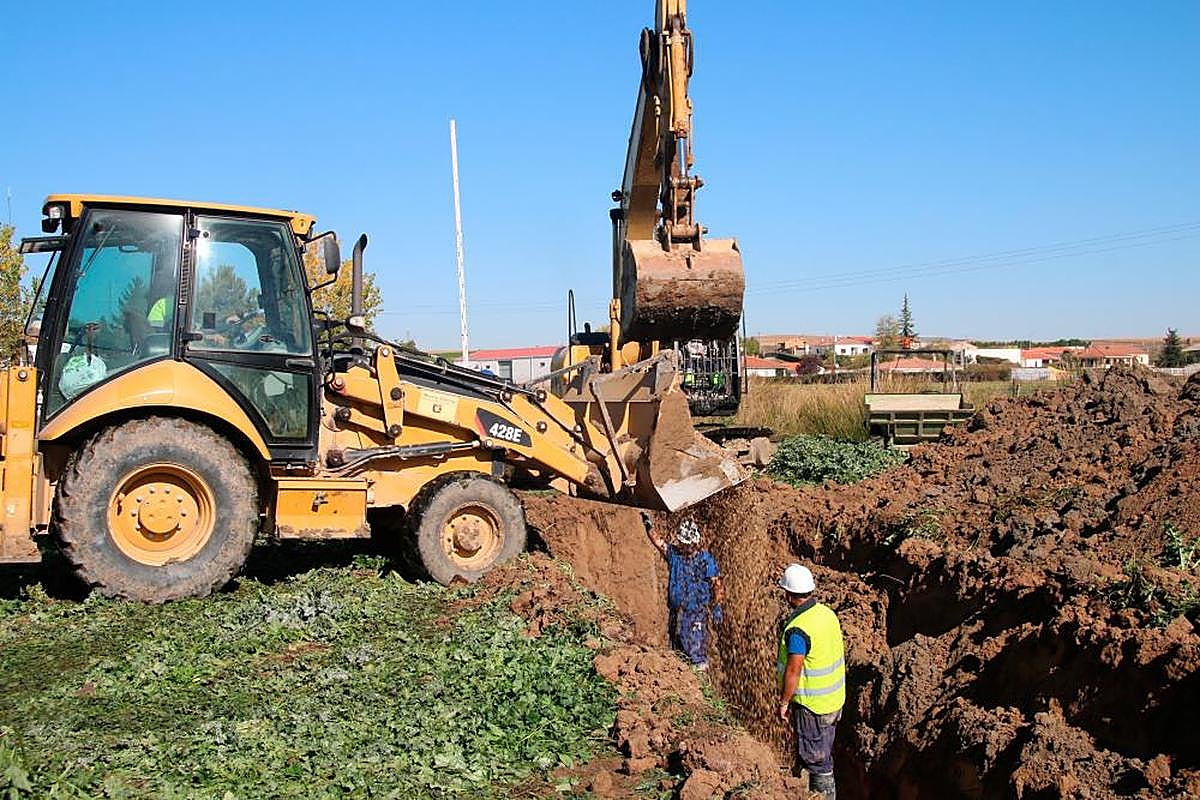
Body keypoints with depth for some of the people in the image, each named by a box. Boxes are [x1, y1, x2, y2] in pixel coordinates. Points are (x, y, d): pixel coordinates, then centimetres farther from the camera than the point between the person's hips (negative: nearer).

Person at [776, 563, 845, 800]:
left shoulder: (797, 629, -27)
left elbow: (793, 671, -25)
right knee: (824, 754, 23)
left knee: (816, 760, 6)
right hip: (835, 699, 9)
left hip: (812, 705, -9)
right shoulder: (827, 613, -2)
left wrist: (783, 703, -11)